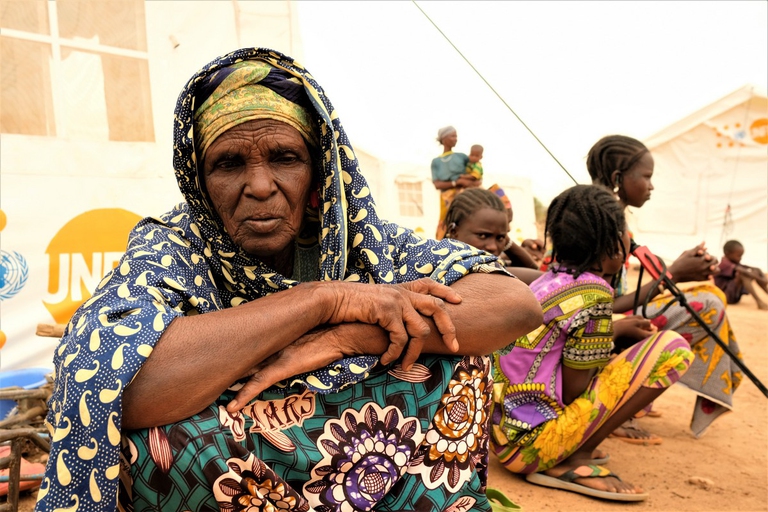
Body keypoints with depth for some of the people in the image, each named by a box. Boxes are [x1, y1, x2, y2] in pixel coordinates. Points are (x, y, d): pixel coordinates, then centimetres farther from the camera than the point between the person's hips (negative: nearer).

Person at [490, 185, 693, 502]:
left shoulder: (552, 279, 7)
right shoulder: (593, 293, -17)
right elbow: (575, 392, -10)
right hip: (530, 445, -9)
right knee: (672, 347, -9)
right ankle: (573, 462, -7)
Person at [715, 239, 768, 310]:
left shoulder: (735, 264, 12)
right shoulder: (725, 264, -17)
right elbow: (742, 271, -29)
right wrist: (760, 279, -29)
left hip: (736, 295, 9)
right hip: (726, 296, -9)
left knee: (756, 271, 4)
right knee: (741, 274, -32)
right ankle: (759, 301, -38)